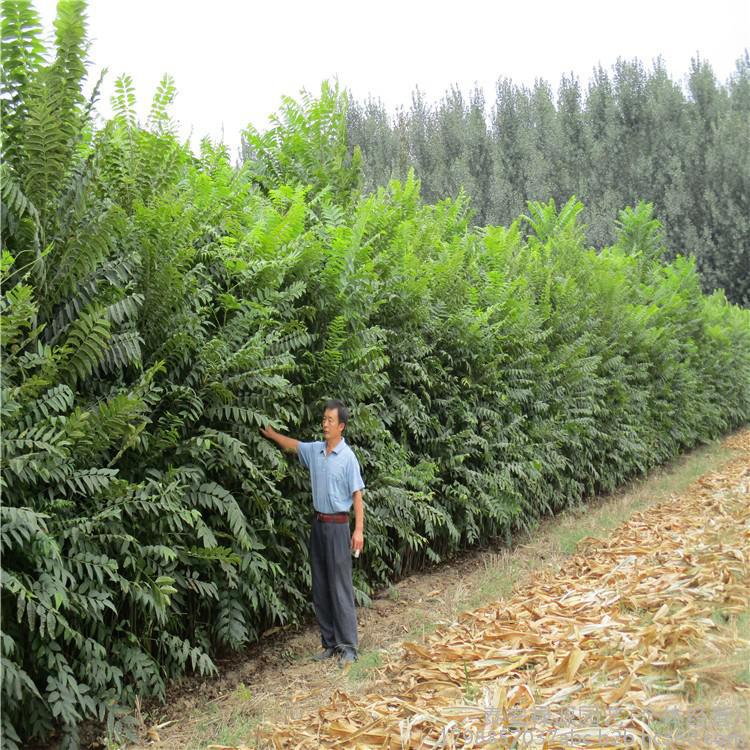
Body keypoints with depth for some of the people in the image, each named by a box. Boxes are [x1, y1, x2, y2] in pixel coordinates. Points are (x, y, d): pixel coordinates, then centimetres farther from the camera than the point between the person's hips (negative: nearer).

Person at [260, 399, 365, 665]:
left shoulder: (347, 457, -11)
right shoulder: (314, 450, 5)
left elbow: (357, 495, -12)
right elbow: (293, 445, 24)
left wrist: (359, 530, -16)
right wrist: (271, 433, 22)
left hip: (337, 526, -7)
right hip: (318, 524, 7)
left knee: (340, 588, -5)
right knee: (320, 588, 10)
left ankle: (348, 646, 1)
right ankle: (329, 642, 18)